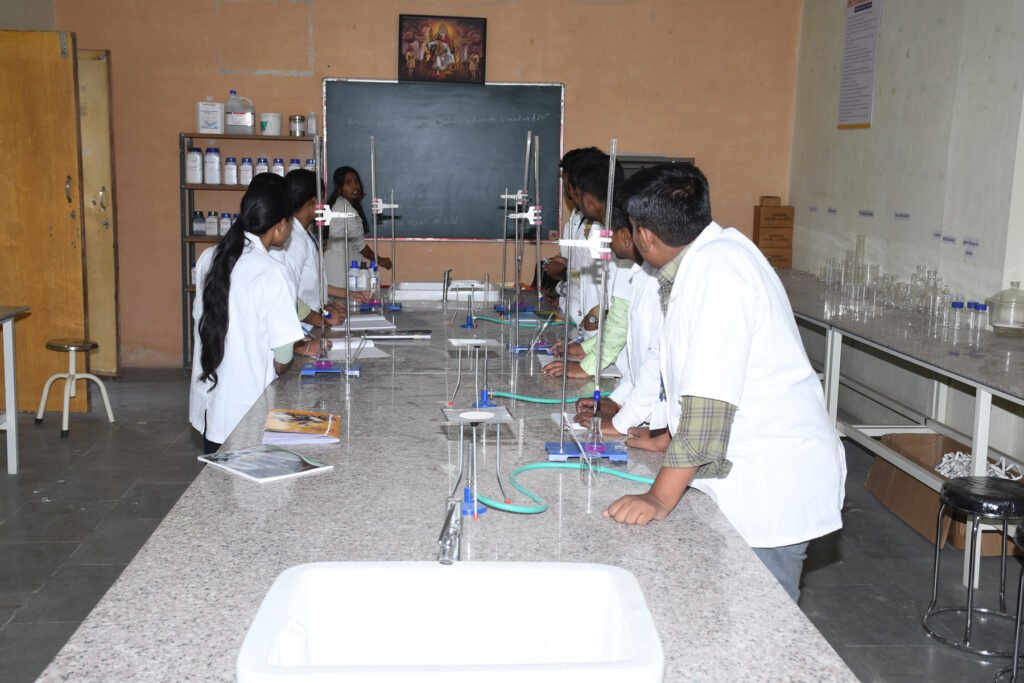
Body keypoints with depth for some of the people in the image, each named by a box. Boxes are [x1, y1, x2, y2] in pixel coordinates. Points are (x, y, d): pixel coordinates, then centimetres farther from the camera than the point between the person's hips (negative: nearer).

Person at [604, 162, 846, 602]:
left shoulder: (718, 269, -20)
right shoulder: (702, 262, 9)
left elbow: (711, 397, -26)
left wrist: (660, 499, -24)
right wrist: (668, 438, 22)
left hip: (773, 484, -9)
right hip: (746, 473, 9)